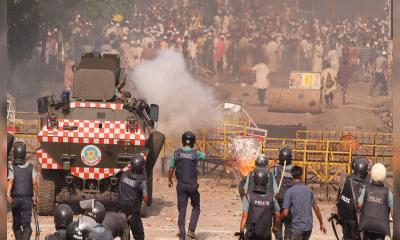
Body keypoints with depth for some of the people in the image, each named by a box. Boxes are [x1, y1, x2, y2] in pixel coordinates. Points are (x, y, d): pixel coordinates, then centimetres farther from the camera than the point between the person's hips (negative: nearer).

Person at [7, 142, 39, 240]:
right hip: (28, 199, 0)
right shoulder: (30, 167, 2)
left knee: (16, 224, 16)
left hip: (15, 199, 0)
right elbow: (34, 182, -4)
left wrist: (8, 194, -27)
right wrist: (36, 195, 5)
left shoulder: (12, 167, -3)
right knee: (26, 224, -5)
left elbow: (10, 181, -16)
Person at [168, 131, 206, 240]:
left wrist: (169, 180, 24)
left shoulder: (177, 153, -2)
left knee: (182, 210, 6)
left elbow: (171, 168, 8)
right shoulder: (195, 153, -7)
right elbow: (205, 156, 14)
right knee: (196, 208, 17)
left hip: (181, 185, 2)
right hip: (192, 185, -2)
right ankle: (191, 230, 2)